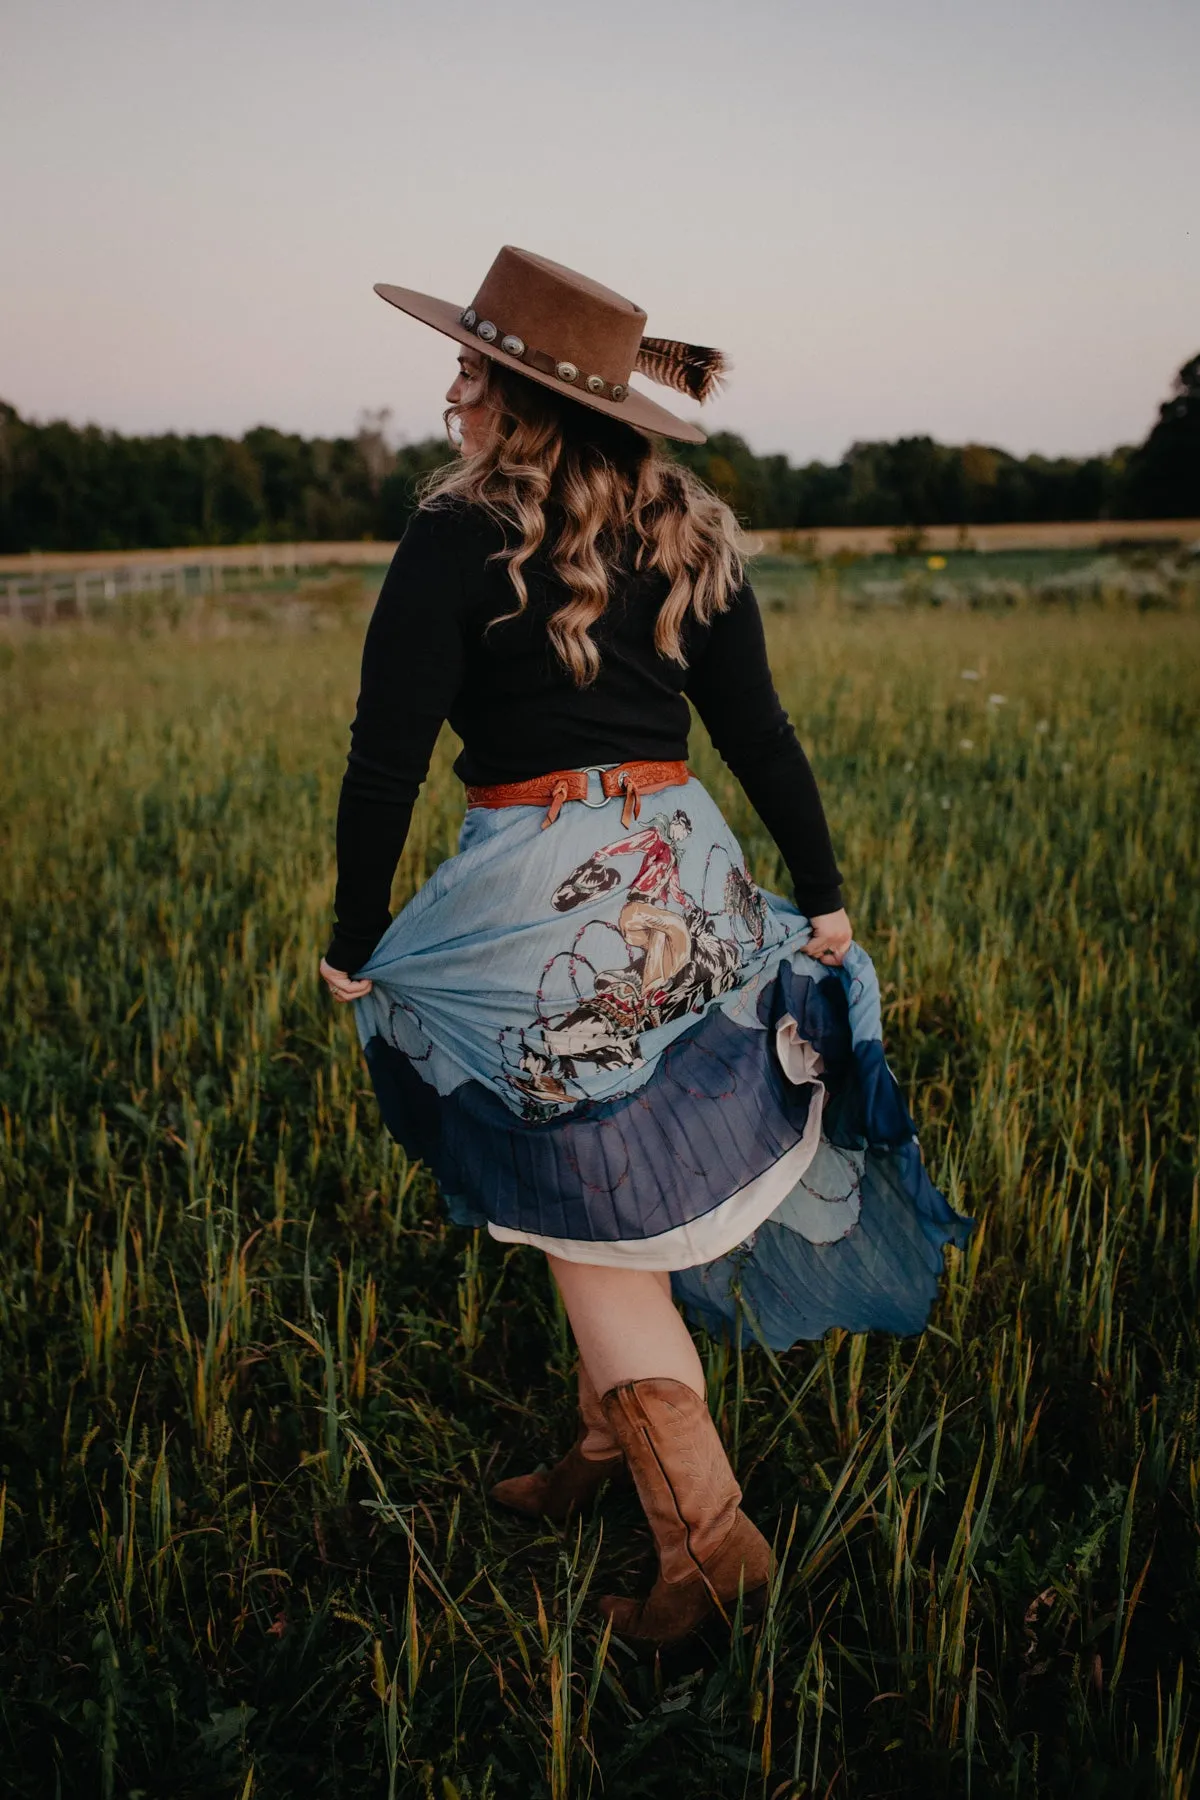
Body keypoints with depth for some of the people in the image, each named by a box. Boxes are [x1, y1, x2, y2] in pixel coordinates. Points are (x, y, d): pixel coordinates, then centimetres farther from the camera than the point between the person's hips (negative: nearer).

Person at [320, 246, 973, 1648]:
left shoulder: (460, 540, -9)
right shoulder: (688, 538, 7)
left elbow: (387, 757, -11)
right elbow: (758, 733, 9)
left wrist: (355, 943, -1)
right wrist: (823, 897, 15)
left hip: (542, 905, -6)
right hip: (684, 884, 6)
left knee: (595, 1230, 7)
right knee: (627, 1201, 21)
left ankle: (710, 1541, 13)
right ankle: (605, 1447, 38)